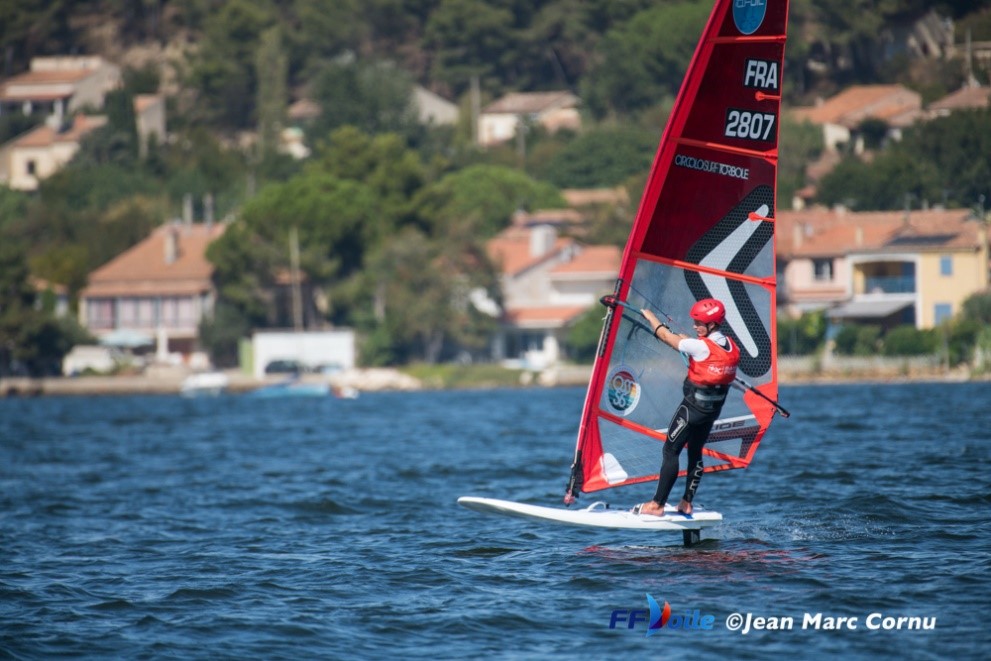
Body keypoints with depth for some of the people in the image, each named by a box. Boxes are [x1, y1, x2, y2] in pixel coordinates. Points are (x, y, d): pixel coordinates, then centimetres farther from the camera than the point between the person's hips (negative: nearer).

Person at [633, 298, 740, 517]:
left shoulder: (700, 346, -21)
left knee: (671, 451, -1)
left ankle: (657, 505, -3)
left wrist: (650, 317, 6)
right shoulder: (731, 348, 0)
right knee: (695, 452, 16)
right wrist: (686, 341, 15)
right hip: (714, 409, 7)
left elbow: (666, 336, -10)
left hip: (693, 407, -7)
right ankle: (687, 503, 17)